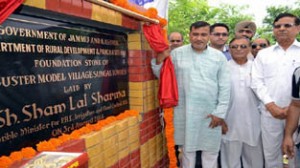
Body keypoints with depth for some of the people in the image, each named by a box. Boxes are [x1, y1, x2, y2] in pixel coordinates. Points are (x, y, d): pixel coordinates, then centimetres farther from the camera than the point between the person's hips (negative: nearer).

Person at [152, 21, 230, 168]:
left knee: (211, 151, 15)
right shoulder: (177, 54, -1)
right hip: (185, 112, 0)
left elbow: (225, 87, -1)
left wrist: (219, 112, -5)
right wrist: (159, 60, -13)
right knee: (187, 148, 17)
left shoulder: (219, 57, -1)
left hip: (211, 113, 0)